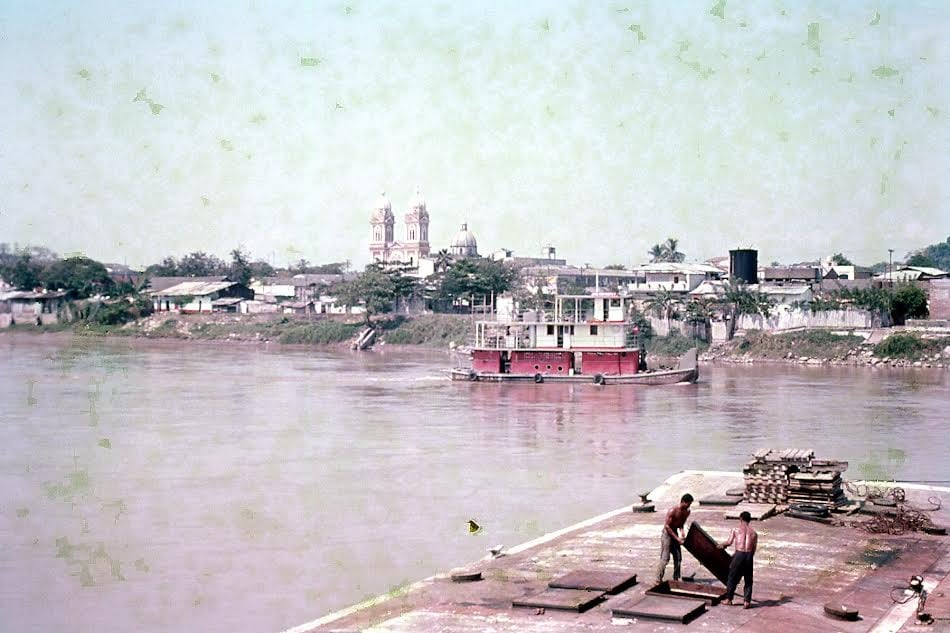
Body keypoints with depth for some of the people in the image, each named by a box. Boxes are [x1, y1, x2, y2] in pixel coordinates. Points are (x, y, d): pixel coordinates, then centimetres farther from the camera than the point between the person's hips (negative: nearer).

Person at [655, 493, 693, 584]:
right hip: (667, 534, -8)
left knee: (678, 558, 8)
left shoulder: (686, 512, 0)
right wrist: (677, 538, -23)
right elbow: (667, 526, -22)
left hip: (675, 533, 8)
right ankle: (658, 580, -4)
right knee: (665, 559, -9)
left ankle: (676, 579, 19)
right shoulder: (673, 511, -23)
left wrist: (683, 534, -6)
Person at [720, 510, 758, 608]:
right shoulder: (754, 533, 11)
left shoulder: (736, 529, 3)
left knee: (733, 577, 11)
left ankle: (728, 599, 19)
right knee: (748, 580, 12)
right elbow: (754, 549, 9)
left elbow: (729, 542, -2)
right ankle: (747, 601, 8)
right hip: (749, 556, 2)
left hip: (739, 555, -2)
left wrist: (722, 545, 17)